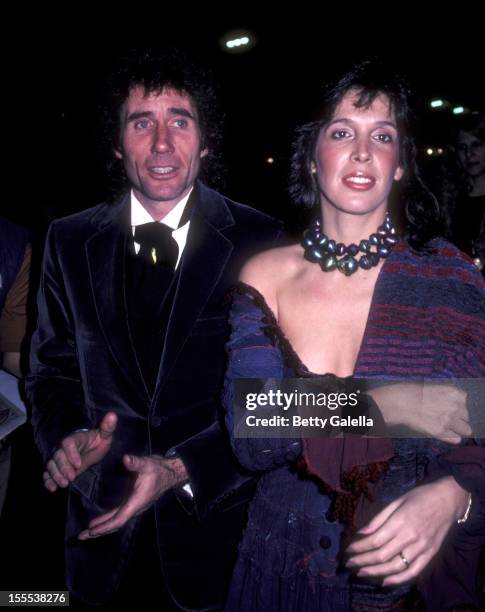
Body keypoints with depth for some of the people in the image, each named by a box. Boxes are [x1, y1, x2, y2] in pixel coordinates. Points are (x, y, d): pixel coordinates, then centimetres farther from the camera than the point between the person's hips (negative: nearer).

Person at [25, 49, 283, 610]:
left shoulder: (262, 243, -10)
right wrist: (68, 435, -14)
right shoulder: (69, 242, 0)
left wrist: (184, 469, -20)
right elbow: (51, 370, 6)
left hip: (218, 532, -2)